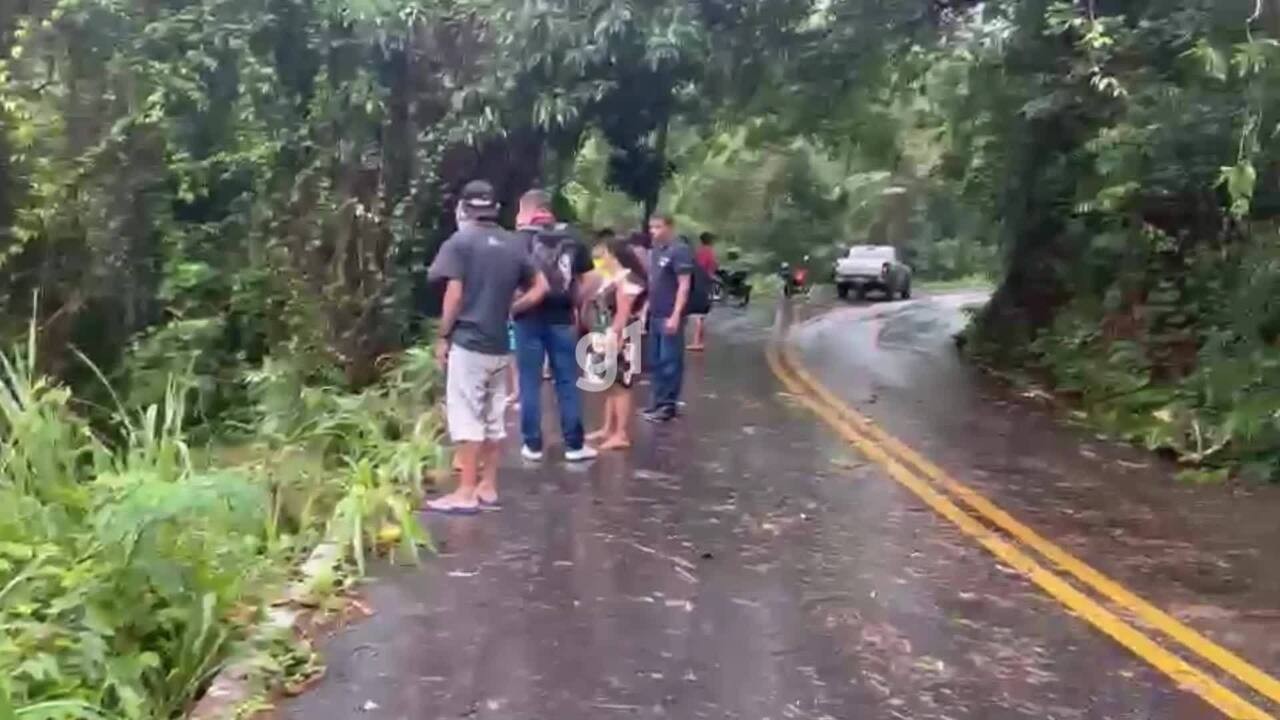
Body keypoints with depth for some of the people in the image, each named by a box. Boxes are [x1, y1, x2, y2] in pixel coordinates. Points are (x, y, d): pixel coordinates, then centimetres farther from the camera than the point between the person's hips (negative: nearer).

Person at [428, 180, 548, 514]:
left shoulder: (460, 242, -6)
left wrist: (443, 336, -4)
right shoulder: (511, 245, 11)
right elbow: (540, 287, 13)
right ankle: (488, 487, 17)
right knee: (493, 419, 11)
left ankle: (466, 493, -3)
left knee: (466, 418, -4)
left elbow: (455, 294, -12)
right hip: (499, 344, 6)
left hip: (468, 341, -6)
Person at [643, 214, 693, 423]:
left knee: (670, 361, -3)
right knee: (655, 361, 12)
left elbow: (684, 286, -15)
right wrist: (646, 308, 17)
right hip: (655, 315, 9)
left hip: (670, 316, -9)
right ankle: (659, 402, 21)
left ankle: (669, 405, 3)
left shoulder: (679, 251, -11)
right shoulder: (655, 251, 14)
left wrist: (676, 315, -20)